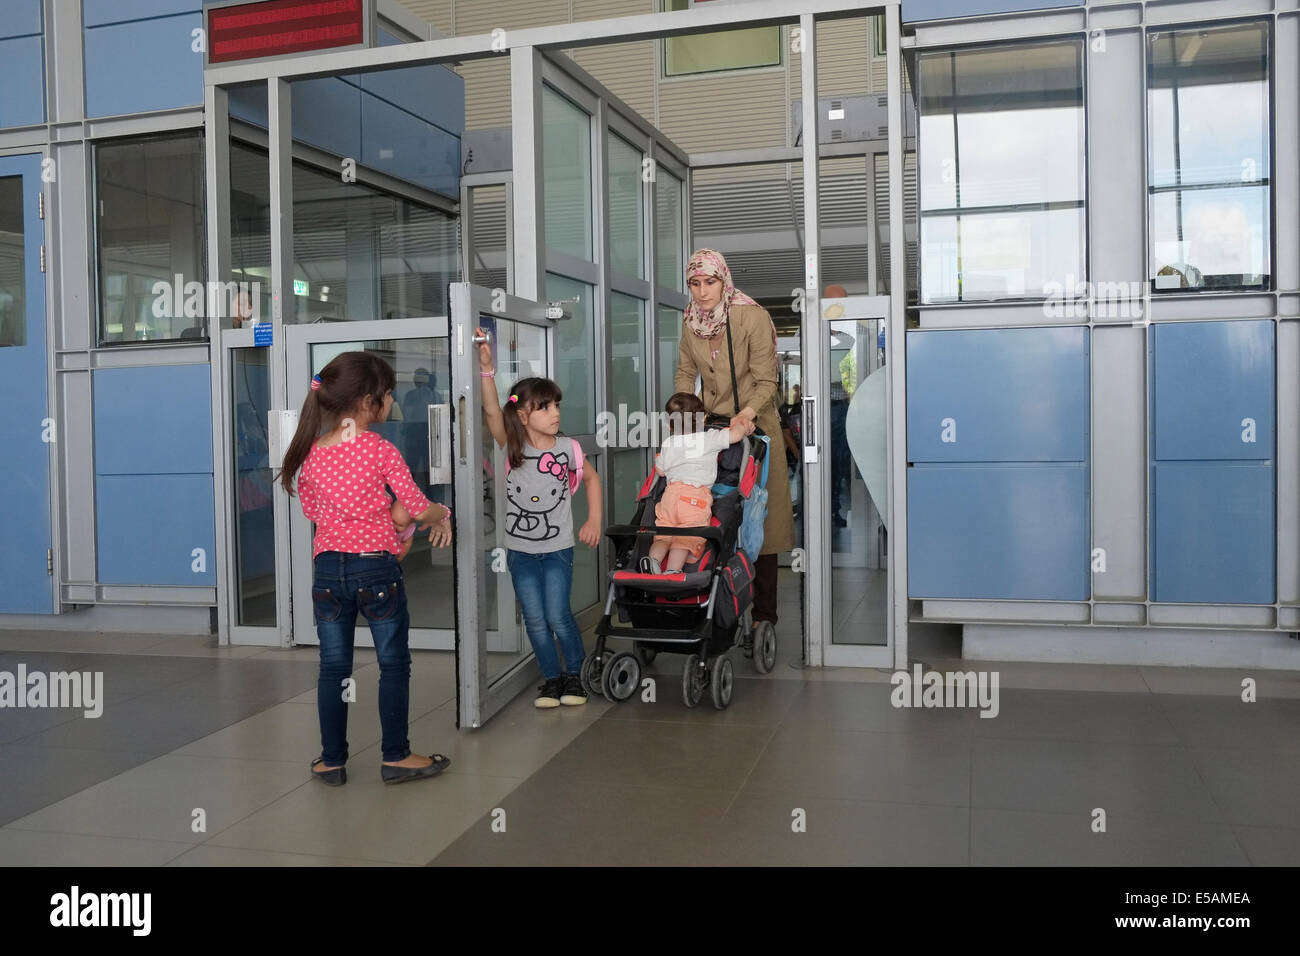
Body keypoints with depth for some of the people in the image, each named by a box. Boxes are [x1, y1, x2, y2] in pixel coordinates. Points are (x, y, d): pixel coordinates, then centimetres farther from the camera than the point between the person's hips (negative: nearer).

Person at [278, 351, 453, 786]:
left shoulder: (310, 454, 2)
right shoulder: (382, 451, -11)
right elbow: (419, 507, -7)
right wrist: (444, 514, 14)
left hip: (327, 569, 4)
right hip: (376, 566, -4)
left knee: (333, 666, 12)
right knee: (394, 664, 9)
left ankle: (332, 760, 20)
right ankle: (396, 757, 15)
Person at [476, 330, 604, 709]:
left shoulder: (566, 449, -4)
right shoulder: (512, 447, -7)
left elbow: (591, 478, 13)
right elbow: (492, 411, -23)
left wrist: (594, 521, 7)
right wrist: (486, 368, -35)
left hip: (557, 548, -1)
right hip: (520, 549, 1)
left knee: (557, 615, -5)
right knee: (535, 620, 5)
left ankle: (575, 674, 17)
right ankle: (552, 677, 23)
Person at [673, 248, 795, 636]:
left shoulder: (753, 317, -13)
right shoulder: (690, 321, 4)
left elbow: (766, 381, -13)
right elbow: (685, 373, 12)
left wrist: (746, 415, -28)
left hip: (754, 425, -4)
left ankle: (763, 614, 2)